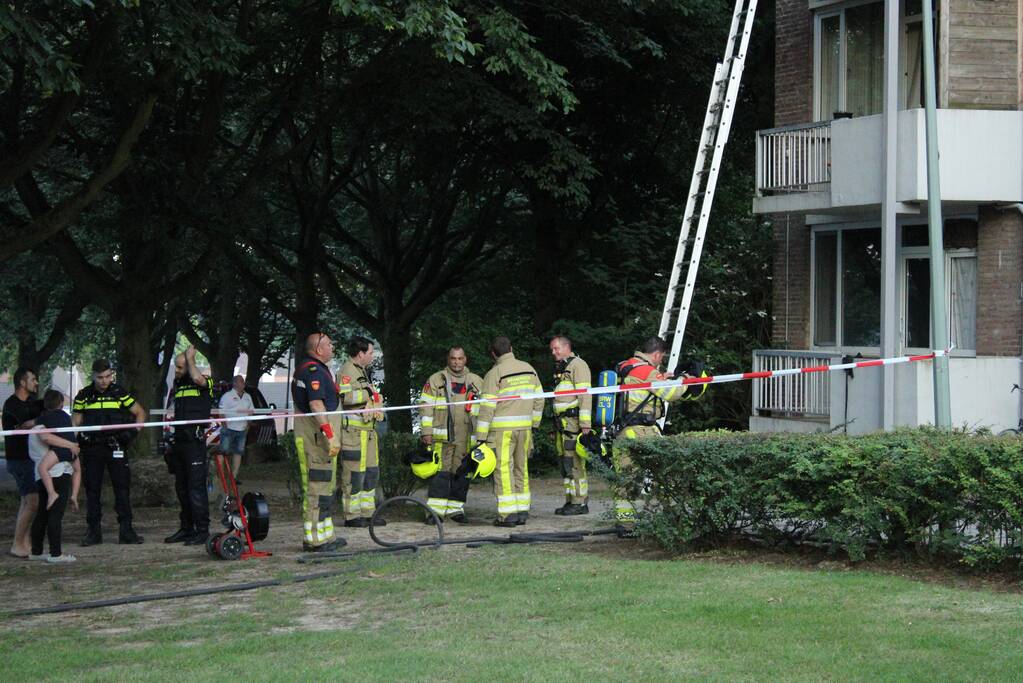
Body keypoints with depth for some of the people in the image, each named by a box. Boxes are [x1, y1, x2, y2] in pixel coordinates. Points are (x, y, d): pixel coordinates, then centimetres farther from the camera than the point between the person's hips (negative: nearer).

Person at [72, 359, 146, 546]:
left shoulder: (119, 393, 3)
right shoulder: (84, 396, 7)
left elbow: (140, 413, 11)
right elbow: (75, 423, 10)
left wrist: (134, 431, -3)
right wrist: (76, 440, -7)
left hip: (115, 447, -1)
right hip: (91, 449, 1)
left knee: (122, 488, -4)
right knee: (92, 490, 4)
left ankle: (126, 530, -1)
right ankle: (94, 531, 10)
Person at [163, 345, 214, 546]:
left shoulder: (204, 383, -5)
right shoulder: (178, 384, 18)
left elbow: (197, 378, -30)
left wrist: (190, 358, -15)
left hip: (195, 441, -8)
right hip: (179, 440, 8)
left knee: (196, 487, -10)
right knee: (181, 487, 11)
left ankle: (202, 531, -8)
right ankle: (186, 528, 19)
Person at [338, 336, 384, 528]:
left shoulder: (361, 371, 23)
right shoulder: (347, 370, -11)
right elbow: (346, 397, -25)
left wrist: (375, 398, 14)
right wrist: (369, 393, -16)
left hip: (367, 430, 11)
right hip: (353, 430, -11)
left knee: (371, 472, 14)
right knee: (354, 474, -7)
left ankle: (367, 512, 20)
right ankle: (352, 516, -3)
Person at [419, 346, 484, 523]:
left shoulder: (476, 382, 14)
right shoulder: (435, 380, 6)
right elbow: (426, 406, 3)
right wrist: (426, 431, -5)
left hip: (466, 437, 3)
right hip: (442, 436, -3)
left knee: (461, 473, 6)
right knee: (440, 472, -9)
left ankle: (456, 508, 14)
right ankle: (436, 510, -10)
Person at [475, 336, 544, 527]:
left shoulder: (495, 374, -8)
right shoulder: (528, 369, 9)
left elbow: (487, 407, -11)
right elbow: (539, 399, 13)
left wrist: (480, 436, -9)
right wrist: (534, 423, 23)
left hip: (502, 428, -6)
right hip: (524, 426, 6)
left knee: (503, 470, -3)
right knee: (521, 468, 13)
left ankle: (507, 514, -7)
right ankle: (522, 511, 14)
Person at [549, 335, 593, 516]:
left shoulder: (577, 365, -7)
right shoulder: (560, 368, 22)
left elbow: (585, 395, -15)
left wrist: (585, 423, -21)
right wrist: (556, 426, 21)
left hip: (574, 422, -10)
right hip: (562, 423, 10)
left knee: (574, 463, -11)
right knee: (566, 463, 9)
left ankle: (580, 503, -10)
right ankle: (571, 501, 13)